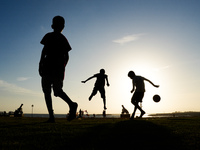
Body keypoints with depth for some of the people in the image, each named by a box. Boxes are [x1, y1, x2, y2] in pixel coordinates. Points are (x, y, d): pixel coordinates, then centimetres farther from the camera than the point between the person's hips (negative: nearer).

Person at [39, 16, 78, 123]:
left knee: (47, 91, 0)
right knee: (58, 91, 7)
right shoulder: (64, 39, 16)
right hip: (59, 69, 4)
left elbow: (44, 50, -6)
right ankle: (71, 104, -19)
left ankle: (51, 116, -11)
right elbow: (66, 56, 15)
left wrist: (40, 64, -5)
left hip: (48, 67, -4)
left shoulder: (49, 36, 6)